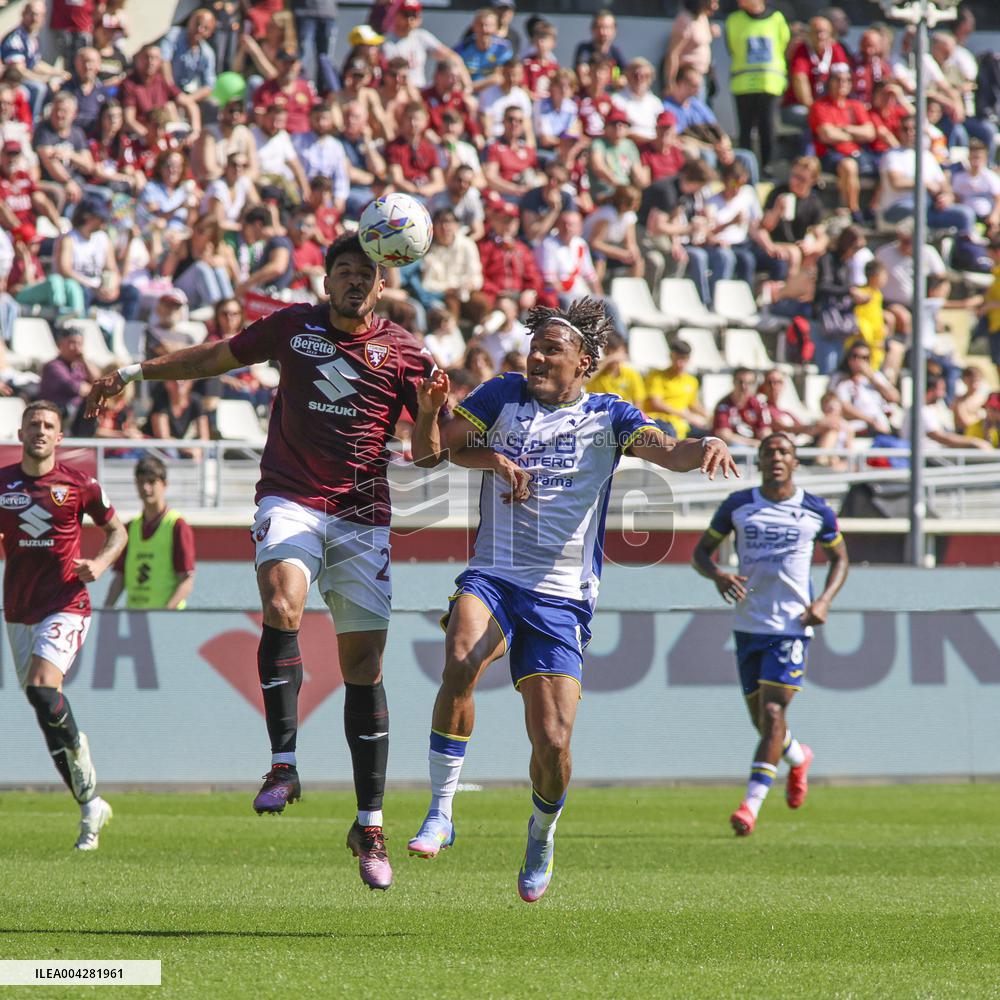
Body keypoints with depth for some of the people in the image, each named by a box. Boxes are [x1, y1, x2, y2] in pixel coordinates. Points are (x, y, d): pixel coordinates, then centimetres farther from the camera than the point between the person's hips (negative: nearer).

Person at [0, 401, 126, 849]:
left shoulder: (78, 484, -3)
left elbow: (116, 530, 10)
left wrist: (100, 563, -9)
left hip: (65, 605, -4)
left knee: (41, 687, -27)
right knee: (42, 704, 5)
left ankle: (76, 745, 4)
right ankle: (91, 806, 15)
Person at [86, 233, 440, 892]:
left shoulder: (402, 351, 4)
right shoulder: (294, 326, 7)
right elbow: (219, 356, 21)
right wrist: (137, 372, 19)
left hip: (363, 515, 0)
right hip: (291, 499, 0)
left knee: (364, 666, -2)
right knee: (283, 606, -30)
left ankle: (371, 826, 6)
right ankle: (284, 765, -26)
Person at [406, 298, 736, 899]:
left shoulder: (607, 416, 5)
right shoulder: (504, 395, 9)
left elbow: (664, 451, -13)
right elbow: (428, 452, 8)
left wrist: (703, 449, -36)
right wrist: (430, 411, -15)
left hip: (562, 597, -1)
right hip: (492, 578, 1)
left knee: (553, 743, -9)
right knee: (461, 661, -33)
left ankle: (542, 834, 25)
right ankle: (441, 813, -23)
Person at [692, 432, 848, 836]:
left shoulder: (817, 511, 2)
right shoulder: (737, 505, 4)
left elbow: (839, 559, 15)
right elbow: (700, 552, 10)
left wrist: (824, 601, -3)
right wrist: (717, 575, -13)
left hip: (792, 625, -3)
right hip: (748, 624, 3)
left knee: (772, 711, -15)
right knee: (761, 719, 9)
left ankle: (751, 803, -19)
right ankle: (798, 758, 43)